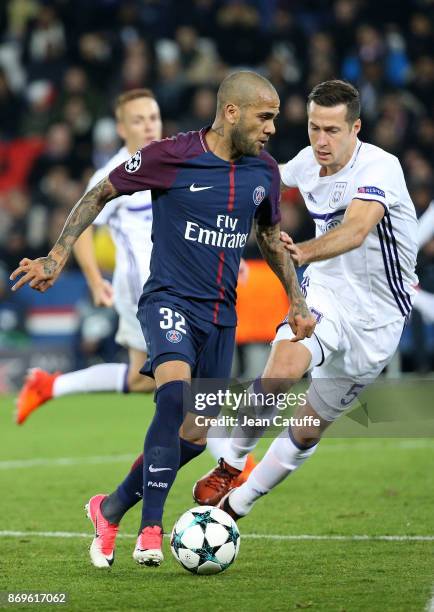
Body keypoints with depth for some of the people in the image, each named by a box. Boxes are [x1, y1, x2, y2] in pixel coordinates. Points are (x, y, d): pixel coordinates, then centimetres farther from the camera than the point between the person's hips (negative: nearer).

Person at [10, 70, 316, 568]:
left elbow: (270, 238, 22)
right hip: (170, 300, -6)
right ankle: (151, 530, -27)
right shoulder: (170, 157, -11)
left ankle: (111, 509, 25)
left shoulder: (264, 171, 5)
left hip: (221, 313, 6)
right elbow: (100, 194, 1)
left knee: (196, 435, 5)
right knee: (175, 394, -31)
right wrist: (57, 257, -4)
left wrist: (297, 301, 16)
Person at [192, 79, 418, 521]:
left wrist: (304, 253, -61)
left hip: (376, 317, -3)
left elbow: (355, 231, -44)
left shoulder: (380, 167, -24)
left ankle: (237, 504, 22)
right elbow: (274, 177, 23)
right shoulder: (307, 163, -5)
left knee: (307, 429, 4)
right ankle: (231, 462, -10)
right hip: (324, 292, 3)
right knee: (283, 367, -29)